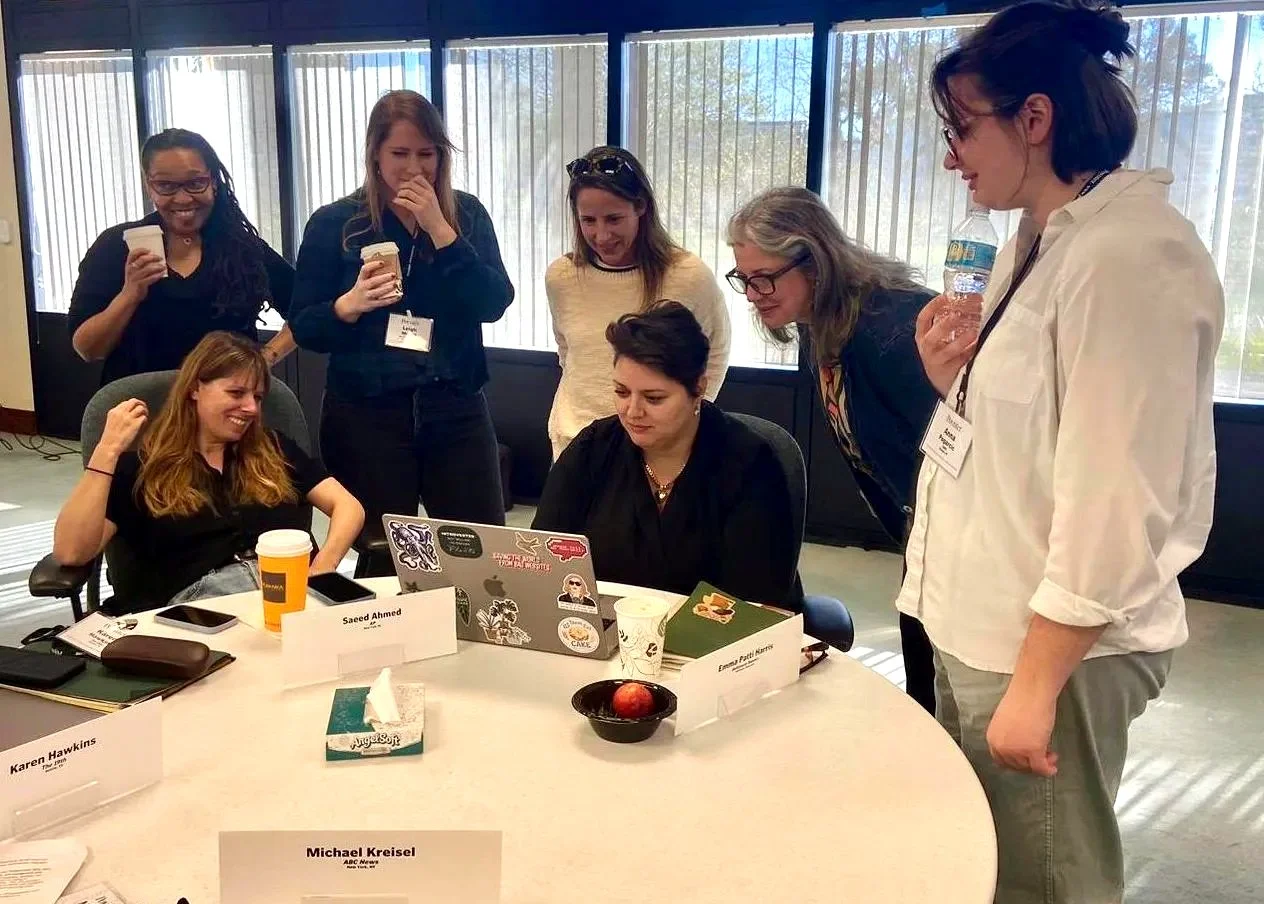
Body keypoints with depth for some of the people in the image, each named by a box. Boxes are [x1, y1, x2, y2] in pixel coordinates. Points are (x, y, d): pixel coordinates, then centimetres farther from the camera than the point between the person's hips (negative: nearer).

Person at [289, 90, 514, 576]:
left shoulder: (466, 214, 5)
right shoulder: (334, 223, 0)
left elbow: (494, 305, -7)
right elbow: (303, 327, -1)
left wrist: (440, 229, -13)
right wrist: (349, 305, -21)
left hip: (455, 408, 2)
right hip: (365, 414, -1)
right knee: (382, 557, 6)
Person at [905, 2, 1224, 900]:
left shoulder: (1130, 253, -19)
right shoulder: (1043, 241, 9)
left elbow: (1115, 501, -23)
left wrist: (1035, 684, -20)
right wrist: (955, 379, -3)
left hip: (1049, 647, -9)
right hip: (981, 627, 9)